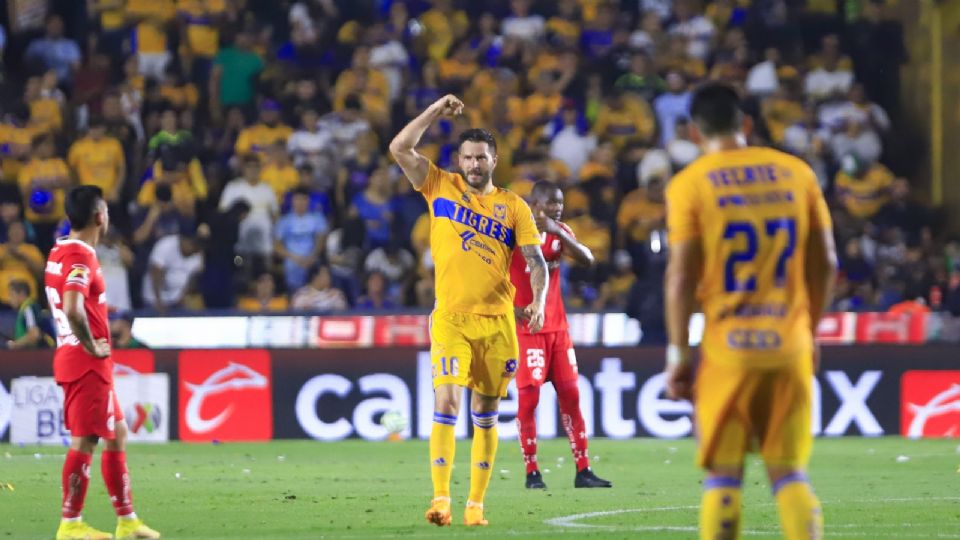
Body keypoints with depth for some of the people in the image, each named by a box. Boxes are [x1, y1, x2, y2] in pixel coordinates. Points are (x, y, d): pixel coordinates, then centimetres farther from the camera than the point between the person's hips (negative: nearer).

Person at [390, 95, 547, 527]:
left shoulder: (513, 207, 7)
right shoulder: (441, 188, 6)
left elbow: (536, 261, 4)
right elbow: (400, 148, -2)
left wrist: (538, 302, -12)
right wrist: (436, 111, -6)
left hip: (497, 320, 2)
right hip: (451, 317, -2)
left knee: (486, 414, 6)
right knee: (446, 402, -15)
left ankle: (476, 503, 11)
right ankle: (440, 498, -16)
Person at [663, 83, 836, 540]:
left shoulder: (689, 185, -3)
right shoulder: (796, 174, 7)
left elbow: (682, 275, -8)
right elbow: (825, 265, 10)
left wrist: (678, 352, -2)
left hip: (728, 349, -3)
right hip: (789, 347, 3)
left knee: (723, 476, 3)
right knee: (790, 474, 8)